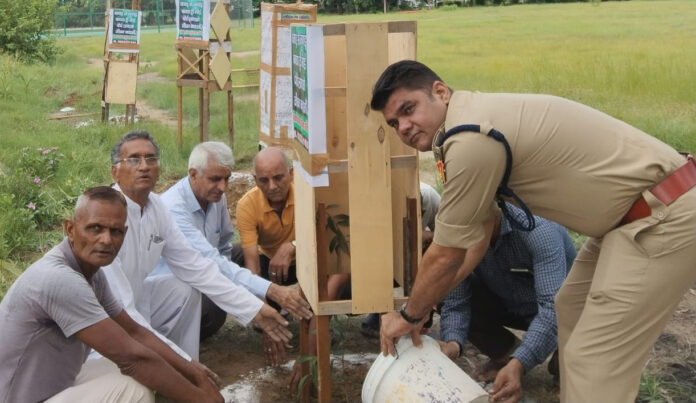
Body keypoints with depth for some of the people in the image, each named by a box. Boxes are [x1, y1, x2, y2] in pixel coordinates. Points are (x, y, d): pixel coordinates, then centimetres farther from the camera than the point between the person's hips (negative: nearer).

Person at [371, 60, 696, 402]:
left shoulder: (470, 140, -22)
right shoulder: (475, 123, 10)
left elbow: (446, 256, -13)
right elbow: (477, 235, 16)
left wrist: (409, 315, 4)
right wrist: (421, 306, 18)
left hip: (665, 217, -10)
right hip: (641, 211, 10)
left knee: (594, 360, -8)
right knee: (572, 311, 23)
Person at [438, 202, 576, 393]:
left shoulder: (538, 230, -35)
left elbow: (554, 305, -42)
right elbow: (455, 299, -20)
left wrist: (519, 363, -53)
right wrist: (453, 342, -40)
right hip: (509, 304, 5)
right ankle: (506, 352, 6)